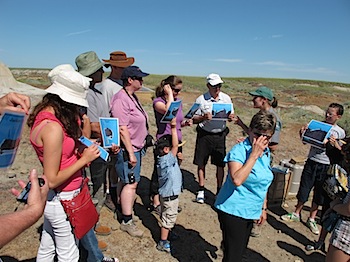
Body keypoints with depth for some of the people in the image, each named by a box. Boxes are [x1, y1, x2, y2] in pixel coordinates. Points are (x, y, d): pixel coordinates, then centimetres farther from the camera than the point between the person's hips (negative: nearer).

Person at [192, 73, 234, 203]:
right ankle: (201, 190, 23)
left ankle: (219, 190, 23)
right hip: (204, 134, -2)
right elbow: (194, 119, -4)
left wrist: (231, 118, -14)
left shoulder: (226, 98, 3)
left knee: (220, 164, 7)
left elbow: (230, 116, 9)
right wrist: (203, 117, -24)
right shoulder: (201, 99, -6)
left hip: (220, 135, 2)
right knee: (201, 163, 6)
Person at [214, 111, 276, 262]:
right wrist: (254, 155, -31)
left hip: (250, 212, 8)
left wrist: (263, 208, 18)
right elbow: (237, 180, -36)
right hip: (233, 211, -8)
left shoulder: (266, 152, 4)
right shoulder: (239, 150, -20)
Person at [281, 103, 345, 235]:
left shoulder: (340, 132, -1)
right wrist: (303, 133, -20)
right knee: (304, 190, 8)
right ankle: (296, 214, 27)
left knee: (319, 194, 10)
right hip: (311, 162, 0)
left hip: (326, 166, 0)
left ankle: (311, 219, 28)